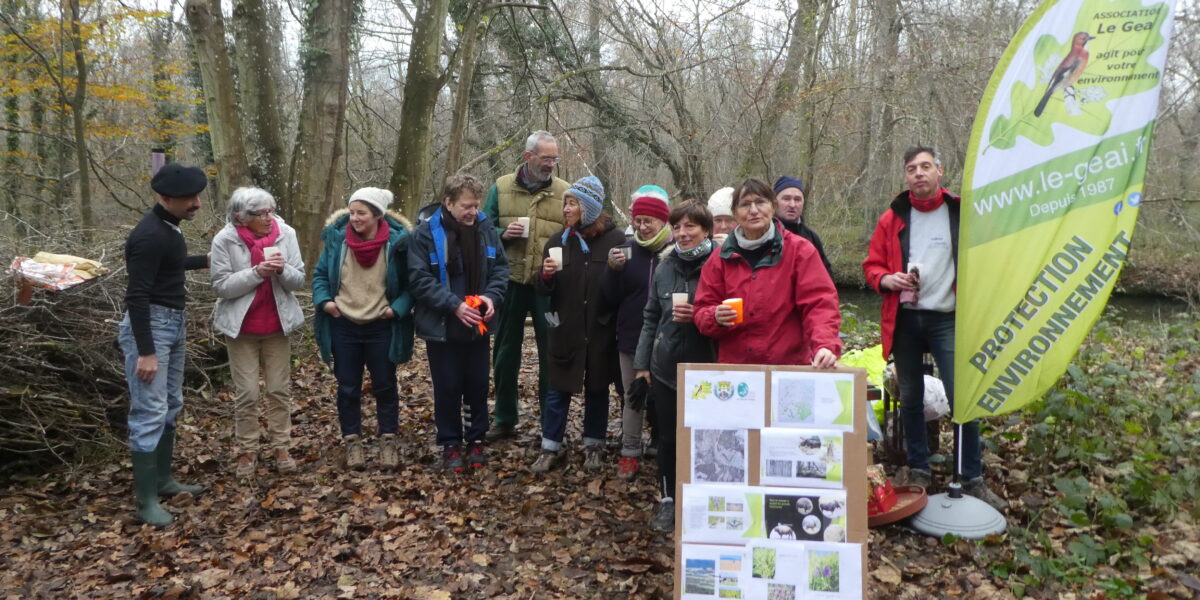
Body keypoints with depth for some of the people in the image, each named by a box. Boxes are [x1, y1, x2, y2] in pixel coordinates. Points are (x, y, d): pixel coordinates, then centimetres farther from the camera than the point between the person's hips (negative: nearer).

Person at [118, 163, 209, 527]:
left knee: (171, 406, 15)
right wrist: (145, 351, -24)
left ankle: (163, 480, 27)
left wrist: (206, 260, 31)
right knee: (150, 412, -8)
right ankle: (146, 501, -1)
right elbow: (137, 295, -23)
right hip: (150, 324, -10)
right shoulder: (149, 235, -20)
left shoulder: (169, 227, 9)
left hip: (175, 322, 10)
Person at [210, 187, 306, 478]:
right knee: (246, 394, 4)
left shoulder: (285, 233, -6)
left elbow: (299, 280, -3)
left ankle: (281, 447, 20)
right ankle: (247, 451, 18)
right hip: (241, 327, -2)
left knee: (279, 390, 9)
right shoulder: (225, 239, -11)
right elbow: (221, 286, -13)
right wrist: (257, 272, -25)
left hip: (277, 325, 2)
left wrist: (283, 270, -24)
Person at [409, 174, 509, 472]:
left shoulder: (486, 229, -1)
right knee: (448, 387, 7)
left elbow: (500, 267, 6)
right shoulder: (426, 233, -12)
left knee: (478, 385, 12)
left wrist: (492, 296, -13)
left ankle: (476, 440, 28)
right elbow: (419, 279, -15)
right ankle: (450, 445, 21)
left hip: (478, 325, 3)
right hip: (442, 326, -3)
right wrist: (454, 305, -24)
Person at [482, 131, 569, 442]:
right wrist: (503, 234, -12)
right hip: (511, 282, 1)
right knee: (506, 352, 11)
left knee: (551, 353, 6)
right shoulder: (501, 187, 3)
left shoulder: (565, 191, 1)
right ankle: (504, 419, 26)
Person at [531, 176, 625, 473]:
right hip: (566, 331, 2)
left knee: (597, 390, 12)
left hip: (601, 331, -2)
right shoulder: (558, 241, 4)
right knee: (558, 390, 7)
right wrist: (546, 275, -16)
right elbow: (543, 290, 3)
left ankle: (593, 446, 27)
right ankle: (551, 447, 19)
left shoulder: (615, 240, -6)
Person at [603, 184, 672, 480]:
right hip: (631, 338, 3)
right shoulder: (627, 250, 1)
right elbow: (611, 300, 1)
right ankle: (629, 452, 26)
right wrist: (614, 269, -14)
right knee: (632, 396, 12)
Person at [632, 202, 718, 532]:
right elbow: (651, 318, 12)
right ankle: (669, 499, 27)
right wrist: (641, 363, 11)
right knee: (668, 437, 11)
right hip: (665, 367, 4)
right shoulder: (664, 268, 6)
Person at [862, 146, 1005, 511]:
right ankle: (918, 471, 24)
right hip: (904, 320, 3)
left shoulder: (962, 214, 0)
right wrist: (886, 279, -11)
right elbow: (872, 265, 11)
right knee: (910, 399, 10)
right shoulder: (893, 218, 6)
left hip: (947, 320, -2)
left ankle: (973, 479, 6)